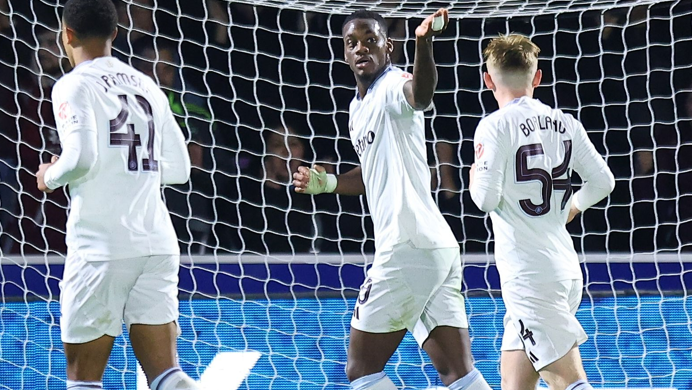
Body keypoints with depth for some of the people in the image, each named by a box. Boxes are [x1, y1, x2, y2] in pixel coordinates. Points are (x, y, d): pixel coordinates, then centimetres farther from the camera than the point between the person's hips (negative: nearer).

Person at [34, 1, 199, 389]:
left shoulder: (74, 85, -4)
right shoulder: (147, 86, 15)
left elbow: (80, 158, -18)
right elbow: (179, 168, 15)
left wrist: (50, 177, 2)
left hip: (101, 244, -6)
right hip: (158, 243, 6)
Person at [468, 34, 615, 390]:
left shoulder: (495, 126, -9)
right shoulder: (564, 124, 9)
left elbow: (486, 199, -14)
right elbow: (603, 181, 12)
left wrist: (475, 175, 8)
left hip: (529, 276, -7)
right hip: (566, 268, 7)